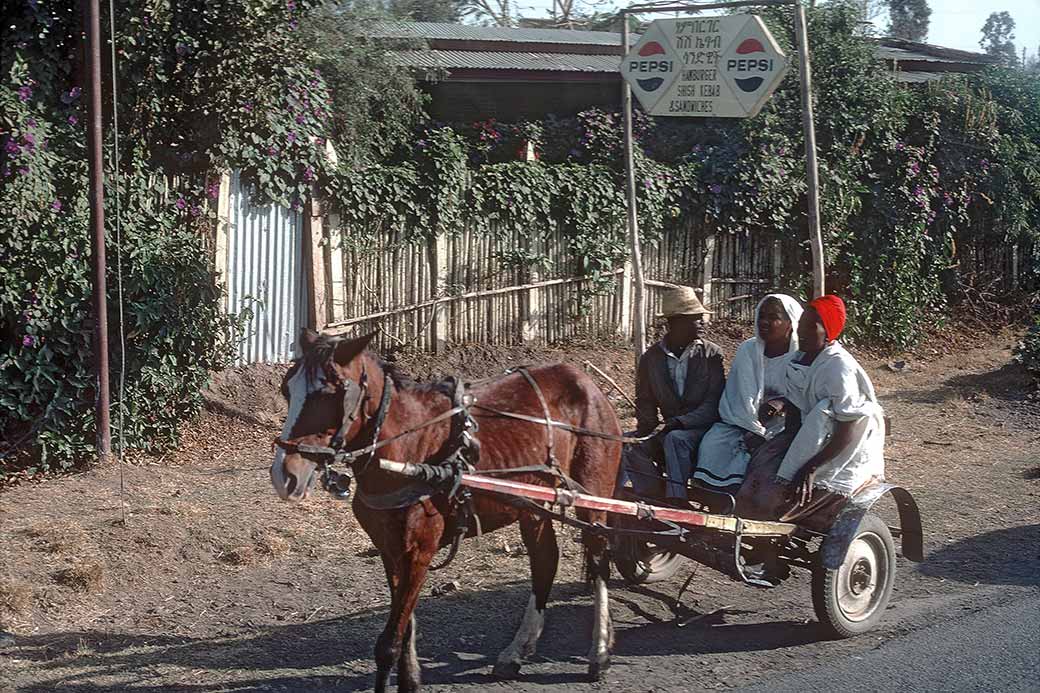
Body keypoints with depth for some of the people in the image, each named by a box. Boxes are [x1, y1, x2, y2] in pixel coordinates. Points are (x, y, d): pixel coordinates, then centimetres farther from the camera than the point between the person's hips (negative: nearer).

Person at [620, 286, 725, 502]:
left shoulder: (711, 354, -2)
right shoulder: (651, 358, 6)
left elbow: (714, 404, -8)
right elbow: (646, 403, 14)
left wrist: (680, 422, -21)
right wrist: (643, 429, -8)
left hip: (704, 429, -4)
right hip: (670, 431, 4)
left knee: (675, 438, -34)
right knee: (632, 448, -21)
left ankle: (676, 499, -32)